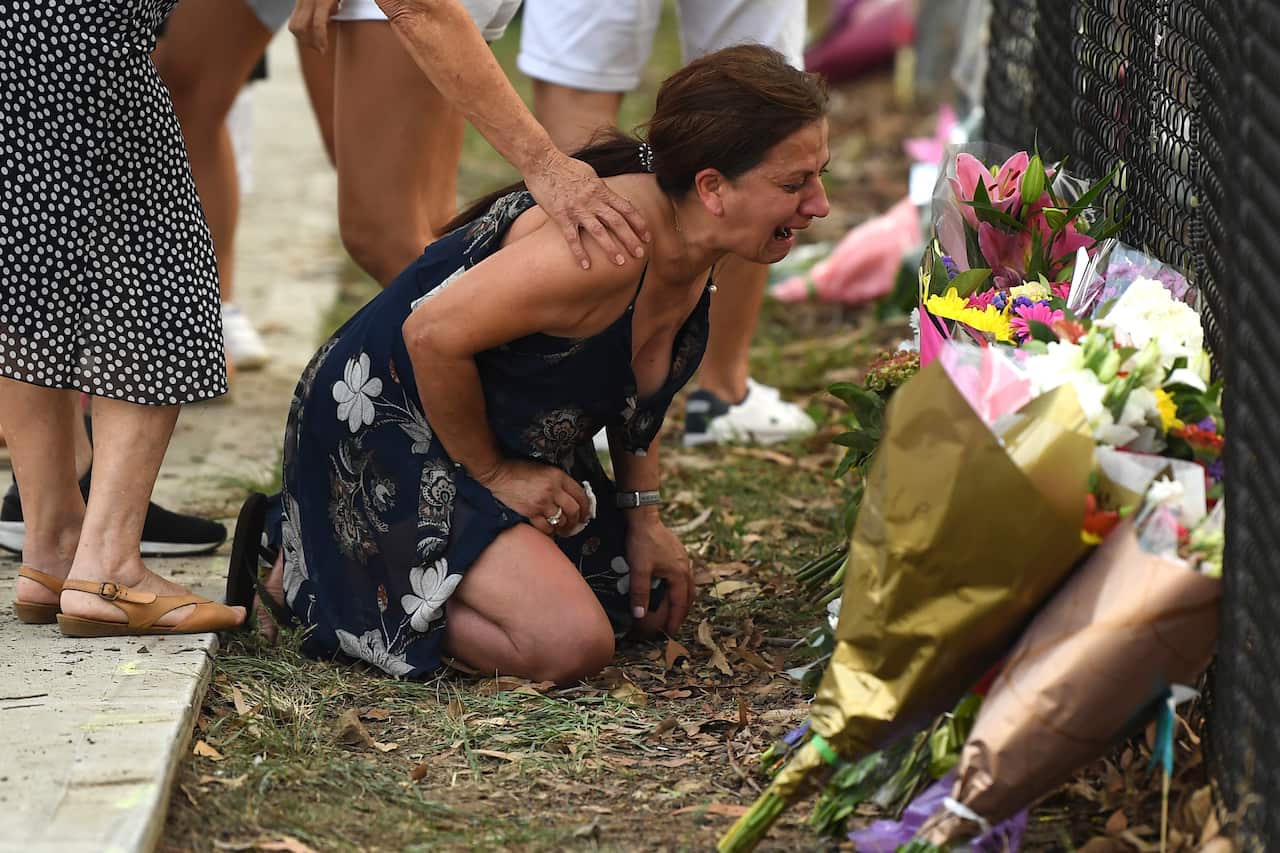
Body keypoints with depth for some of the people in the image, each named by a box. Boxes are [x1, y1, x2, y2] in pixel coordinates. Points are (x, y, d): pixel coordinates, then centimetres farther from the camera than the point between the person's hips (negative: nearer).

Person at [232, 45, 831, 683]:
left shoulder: (700, 256, -4)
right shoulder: (612, 241, -33)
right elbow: (434, 333, -31)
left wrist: (642, 512, 7)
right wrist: (492, 475, -17)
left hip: (514, 439, 10)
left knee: (651, 605, 14)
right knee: (569, 644, -21)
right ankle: (311, 575, -3)